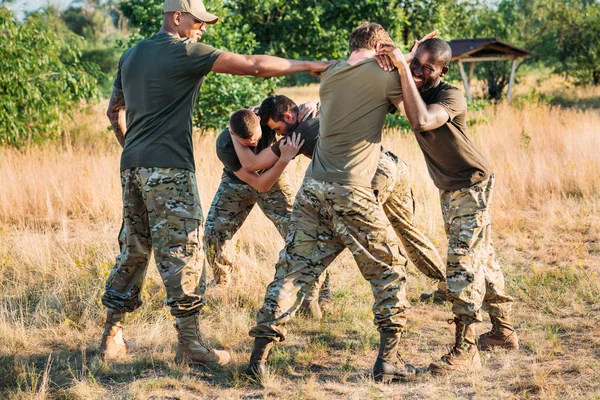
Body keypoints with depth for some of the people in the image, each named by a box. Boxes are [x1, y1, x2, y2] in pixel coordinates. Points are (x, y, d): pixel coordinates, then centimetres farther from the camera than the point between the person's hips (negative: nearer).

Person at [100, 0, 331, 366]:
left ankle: (113, 336, 17)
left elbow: (114, 110, 23)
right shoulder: (185, 52, -7)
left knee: (133, 250, 14)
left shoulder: (131, 56, 16)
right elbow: (254, 66, -9)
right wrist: (307, 65, -2)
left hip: (133, 167, 8)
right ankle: (190, 343, -1)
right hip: (168, 170, -8)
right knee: (183, 253, -3)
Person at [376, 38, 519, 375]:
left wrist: (402, 70, -41)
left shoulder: (451, 96, -28)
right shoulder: (410, 86, -5)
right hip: (449, 189, 8)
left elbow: (421, 121, -45)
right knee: (482, 257, 17)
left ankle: (465, 350, -13)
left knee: (463, 261, -14)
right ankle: (503, 331, 30)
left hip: (473, 185, -8)